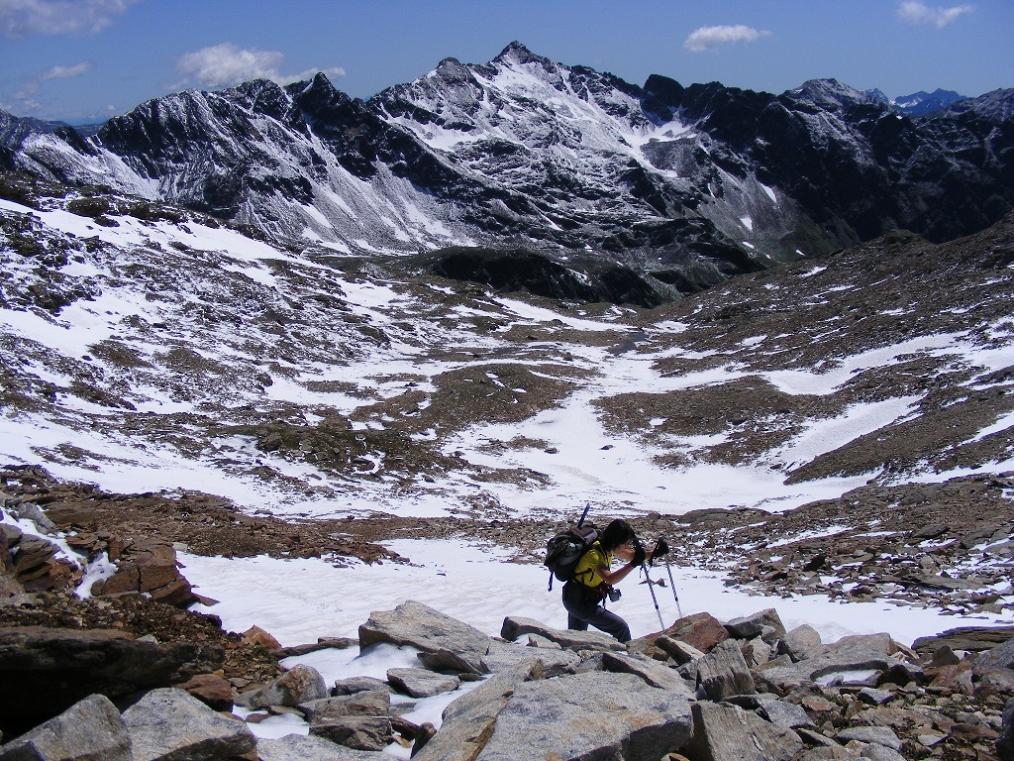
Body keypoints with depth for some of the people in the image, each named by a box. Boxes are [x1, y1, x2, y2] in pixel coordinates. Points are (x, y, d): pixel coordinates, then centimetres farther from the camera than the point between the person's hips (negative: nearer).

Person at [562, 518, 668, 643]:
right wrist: (633, 564, -48)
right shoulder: (593, 554, -29)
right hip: (579, 601, -10)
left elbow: (630, 556, 6)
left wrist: (653, 554, -8)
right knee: (621, 628, -10)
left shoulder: (606, 547, -3)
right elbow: (609, 579, -42)